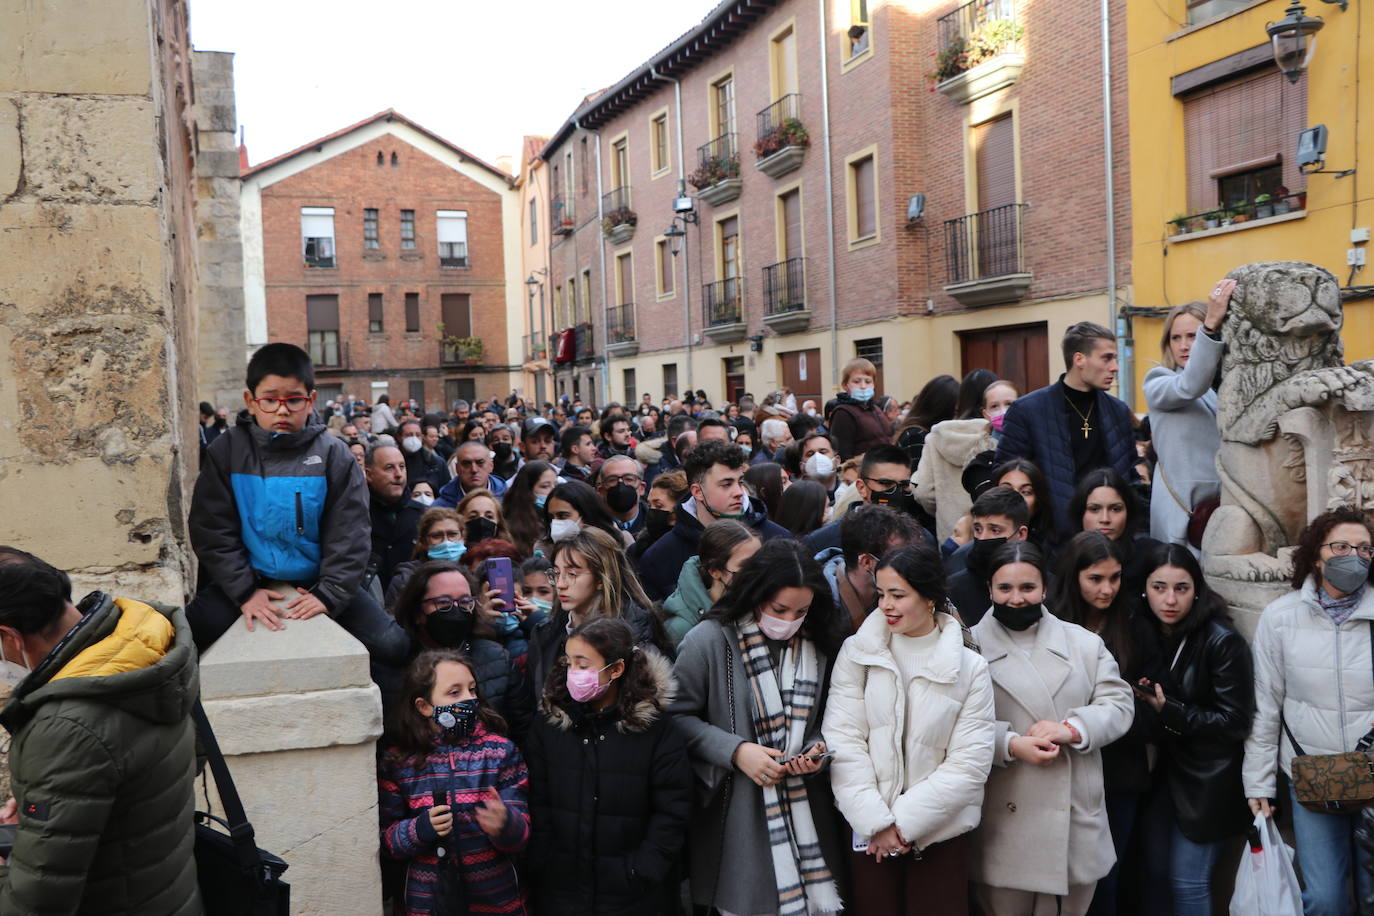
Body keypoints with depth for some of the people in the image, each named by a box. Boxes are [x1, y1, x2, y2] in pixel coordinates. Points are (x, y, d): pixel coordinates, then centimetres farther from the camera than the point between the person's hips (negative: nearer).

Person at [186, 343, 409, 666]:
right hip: (248, 580, 1)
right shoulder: (227, 451, -2)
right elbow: (212, 530, -4)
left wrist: (329, 594, -17)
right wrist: (245, 592, -14)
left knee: (392, 645, -18)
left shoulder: (333, 455, -4)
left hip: (316, 581, 0)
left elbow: (349, 534, -5)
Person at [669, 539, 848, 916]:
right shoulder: (710, 640, -10)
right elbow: (677, 716, -8)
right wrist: (735, 751, -16)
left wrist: (817, 749, -4)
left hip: (805, 812, 4)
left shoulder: (818, 646, 4)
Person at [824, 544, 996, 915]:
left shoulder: (970, 667, -2)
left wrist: (904, 822, -11)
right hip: (868, 830, 0)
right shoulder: (857, 653, -1)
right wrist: (878, 821, -12)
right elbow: (842, 741, -5)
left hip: (939, 833, 0)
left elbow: (970, 763, -6)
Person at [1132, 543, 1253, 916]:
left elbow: (1235, 722, -15)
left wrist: (1170, 712, -21)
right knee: (1154, 873, 13)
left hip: (1206, 779, -5)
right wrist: (1144, 701, -9)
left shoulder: (1223, 642, -17)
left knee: (1187, 880, 2)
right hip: (1158, 768, 5)